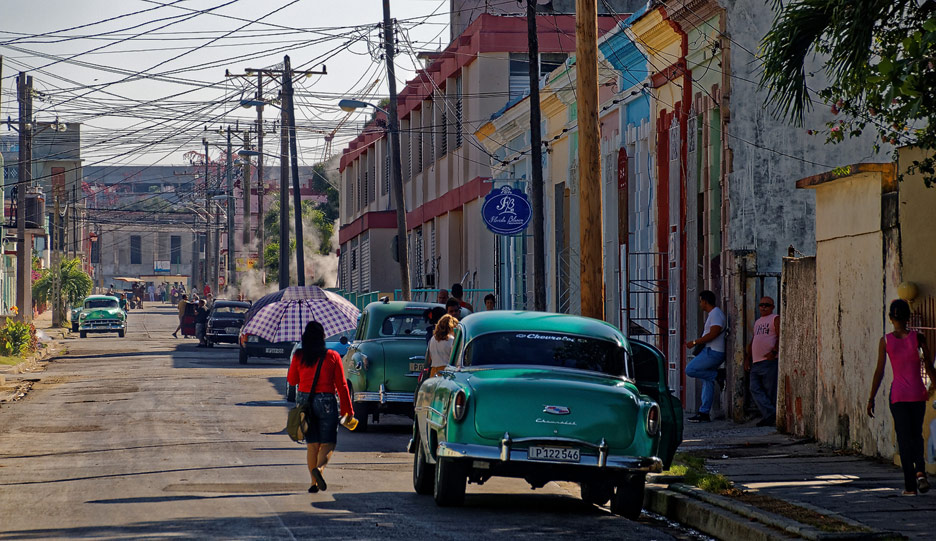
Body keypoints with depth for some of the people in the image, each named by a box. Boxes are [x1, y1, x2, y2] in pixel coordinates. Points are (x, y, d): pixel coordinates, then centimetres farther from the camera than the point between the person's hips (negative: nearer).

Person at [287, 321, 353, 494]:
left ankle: (314, 482, 7)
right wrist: (348, 410, 2)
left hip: (304, 401, 2)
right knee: (328, 443, 5)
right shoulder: (332, 356, -6)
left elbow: (291, 380, 11)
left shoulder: (299, 356, -3)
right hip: (326, 401, -2)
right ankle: (319, 467, -25)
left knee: (312, 444, 11)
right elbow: (341, 385, -4)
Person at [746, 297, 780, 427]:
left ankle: (770, 416, -5)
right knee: (755, 389, -7)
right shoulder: (757, 322, 26)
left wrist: (774, 351, -21)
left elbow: (780, 337, -9)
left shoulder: (775, 319, 2)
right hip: (756, 362, 8)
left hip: (770, 361, -8)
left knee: (770, 390, -7)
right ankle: (769, 413, -15)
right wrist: (747, 358, 22)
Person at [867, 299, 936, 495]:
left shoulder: (885, 341, -4)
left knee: (904, 439, 5)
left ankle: (910, 486, 2)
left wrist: (871, 399, 3)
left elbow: (879, 372, -3)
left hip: (898, 394, -1)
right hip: (917, 393, 1)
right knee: (917, 435, 18)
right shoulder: (918, 338, -4)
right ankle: (920, 470, -7)